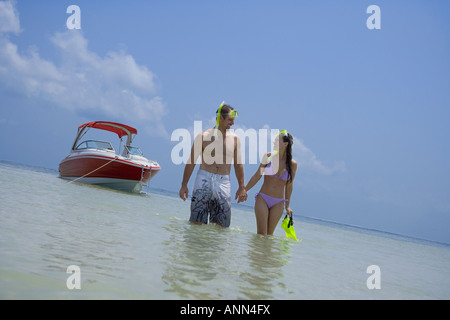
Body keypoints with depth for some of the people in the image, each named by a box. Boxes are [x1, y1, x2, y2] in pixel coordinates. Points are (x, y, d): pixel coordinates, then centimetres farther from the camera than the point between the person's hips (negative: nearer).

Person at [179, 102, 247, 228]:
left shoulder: (234, 139, 9)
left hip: (223, 183, 3)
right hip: (204, 180, -2)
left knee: (222, 225, 0)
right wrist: (184, 185, 0)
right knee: (197, 223, -7)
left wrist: (242, 187, 9)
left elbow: (238, 164, 14)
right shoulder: (204, 136, 1)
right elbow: (191, 161, 3)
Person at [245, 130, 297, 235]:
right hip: (262, 199, 0)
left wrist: (287, 206, 10)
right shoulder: (268, 156, -1)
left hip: (278, 203, 1)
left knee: (269, 234, 4)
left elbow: (288, 186, 8)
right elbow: (257, 175, 4)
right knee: (261, 234, -6)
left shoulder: (292, 164, -1)